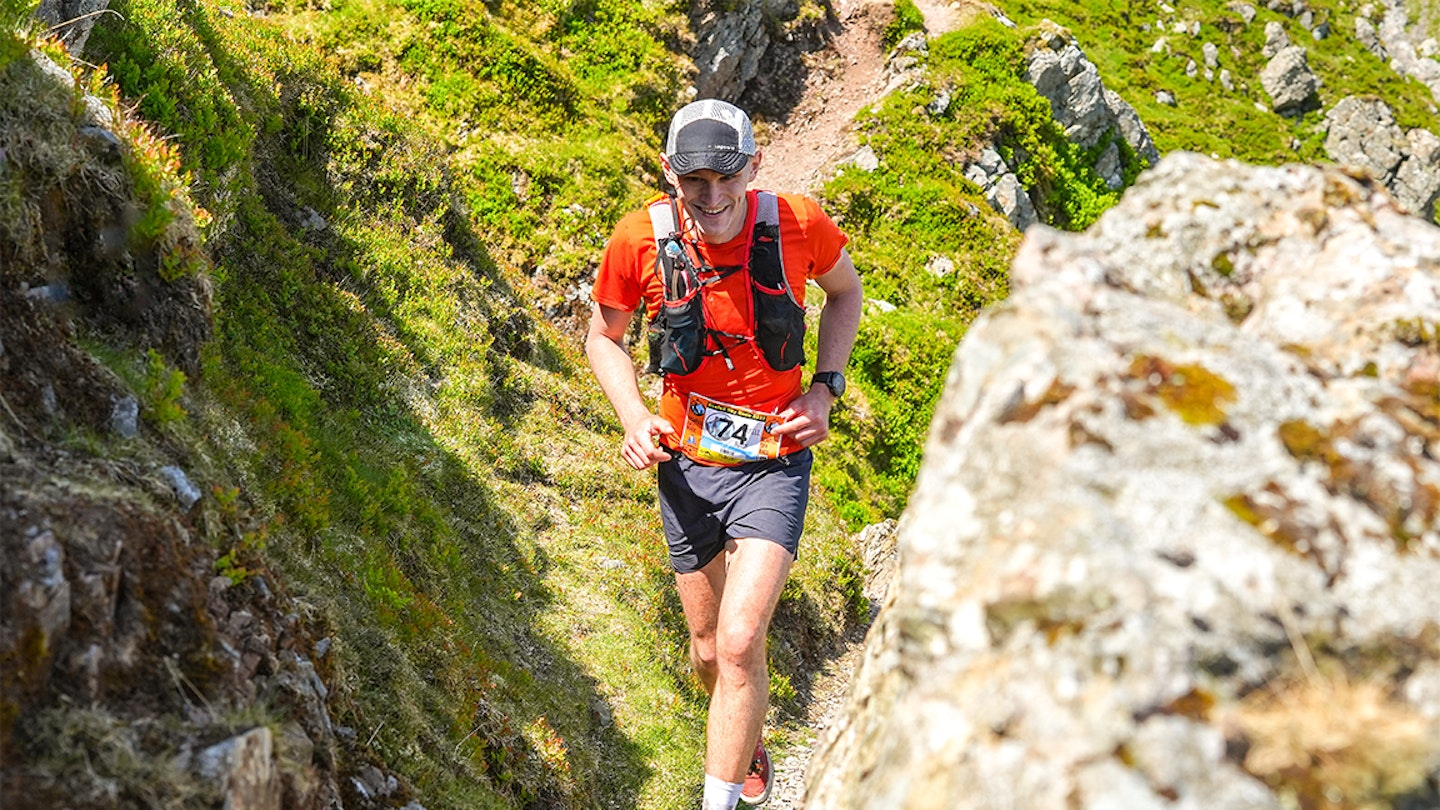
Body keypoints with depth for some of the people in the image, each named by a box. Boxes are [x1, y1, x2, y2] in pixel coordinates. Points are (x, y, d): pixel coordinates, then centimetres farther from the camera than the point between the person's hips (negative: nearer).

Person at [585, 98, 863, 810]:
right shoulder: (641, 238, -14)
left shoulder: (797, 223, -16)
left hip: (774, 462, -2)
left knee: (739, 643, -19)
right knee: (709, 652, 15)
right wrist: (635, 419, -12)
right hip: (686, 464, 2)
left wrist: (825, 387, -5)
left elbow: (846, 291, 7)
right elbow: (603, 336, 4)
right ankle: (749, 747, 46)